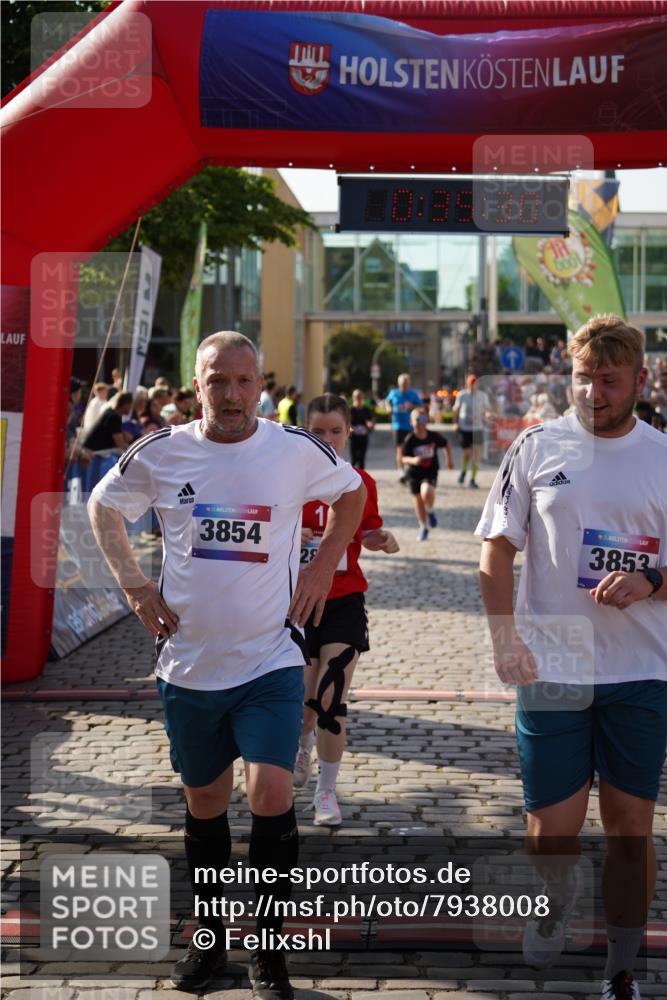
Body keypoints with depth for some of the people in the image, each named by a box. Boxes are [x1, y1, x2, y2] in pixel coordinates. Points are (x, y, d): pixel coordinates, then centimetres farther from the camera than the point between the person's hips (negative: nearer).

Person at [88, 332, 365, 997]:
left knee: (271, 796, -14)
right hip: (188, 662, 2)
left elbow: (352, 492, 15)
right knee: (204, 801, 13)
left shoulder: (295, 449, -6)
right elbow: (103, 506, 15)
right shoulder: (160, 453, -4)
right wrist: (132, 583, 4)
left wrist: (323, 567, 4)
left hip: (271, 660, -2)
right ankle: (209, 936, 32)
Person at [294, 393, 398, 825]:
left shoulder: (362, 483, 2)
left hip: (345, 602, 0)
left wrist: (382, 540, -7)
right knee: (305, 700, 7)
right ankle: (304, 744, 43)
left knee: (332, 700, -6)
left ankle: (327, 790, 9)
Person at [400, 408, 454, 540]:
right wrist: (412, 460, -33)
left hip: (431, 471, -1)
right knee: (418, 499, 11)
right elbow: (404, 458, -12)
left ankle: (430, 511, 6)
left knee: (427, 492, -29)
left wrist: (449, 460, 15)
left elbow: (446, 444, 11)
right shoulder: (410, 440, -13)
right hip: (414, 473, 1)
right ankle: (423, 527, 32)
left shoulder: (434, 436, -9)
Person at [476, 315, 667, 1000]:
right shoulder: (537, 447, 1)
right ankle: (558, 898, 38)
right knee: (551, 830, 3)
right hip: (550, 668, 0)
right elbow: (497, 551, 3)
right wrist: (504, 637, -9)